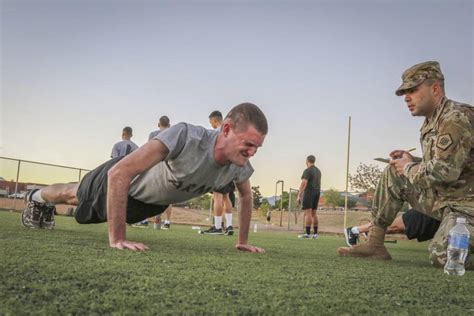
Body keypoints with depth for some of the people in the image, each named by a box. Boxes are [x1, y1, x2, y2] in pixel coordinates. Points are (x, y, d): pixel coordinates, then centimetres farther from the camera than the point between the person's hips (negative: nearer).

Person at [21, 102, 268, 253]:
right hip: (126, 180, -6)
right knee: (74, 195, 26)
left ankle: (47, 206, 63)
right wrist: (116, 239, -46)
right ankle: (37, 199, 59)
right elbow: (120, 173, -48)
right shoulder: (186, 136, -48)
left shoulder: (239, 166, -27)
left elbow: (246, 196, -2)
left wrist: (242, 241, -2)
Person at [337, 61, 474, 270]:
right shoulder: (430, 123, 10)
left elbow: (445, 170, -27)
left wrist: (409, 168, -10)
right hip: (441, 198, 9)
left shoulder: (456, 117, -19)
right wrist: (412, 162, 1)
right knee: (393, 174, 1)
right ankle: (375, 244, 2)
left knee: (441, 257, -29)